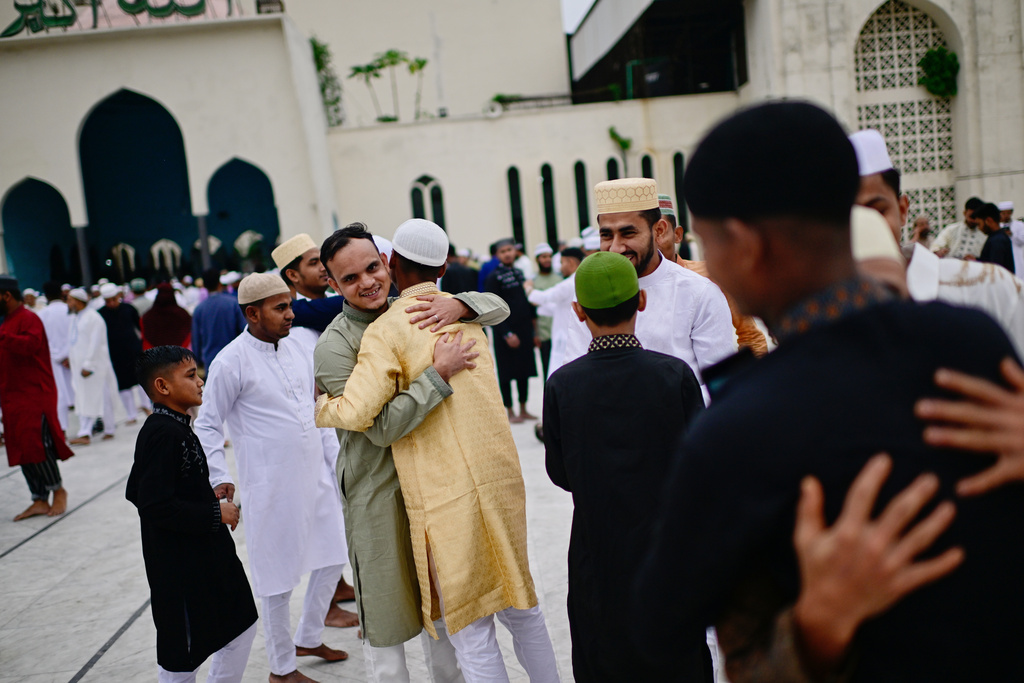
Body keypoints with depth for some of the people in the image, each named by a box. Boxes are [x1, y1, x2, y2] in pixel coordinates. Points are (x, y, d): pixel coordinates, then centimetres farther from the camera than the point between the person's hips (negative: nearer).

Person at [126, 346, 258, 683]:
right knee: (183, 654, 5)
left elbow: (137, 491, 17)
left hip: (208, 555, 10)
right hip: (180, 568, -10)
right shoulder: (162, 434, -23)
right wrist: (213, 513, -20)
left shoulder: (177, 427, 8)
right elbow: (155, 506, -28)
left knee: (241, 624, 18)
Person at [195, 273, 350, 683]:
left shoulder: (294, 347, 7)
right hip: (271, 488, -7)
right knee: (278, 579, 5)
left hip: (316, 477, 7)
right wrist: (218, 479, -17)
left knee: (332, 559, 15)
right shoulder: (231, 362, -13)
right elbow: (207, 426, -8)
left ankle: (308, 638, 37)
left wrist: (333, 460, 14)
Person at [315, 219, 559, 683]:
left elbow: (357, 413, -19)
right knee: (519, 604, 22)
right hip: (502, 475, 7)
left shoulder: (387, 330, -10)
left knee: (471, 634, 5)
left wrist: (319, 406, 0)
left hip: (448, 493, -6)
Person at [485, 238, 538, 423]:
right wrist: (506, 334, -16)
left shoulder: (520, 272, 11)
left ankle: (523, 410, 21)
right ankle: (510, 412, 12)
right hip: (506, 333, -6)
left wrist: (533, 318, 9)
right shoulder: (494, 277, -8)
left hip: (524, 329, 6)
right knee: (507, 373, 2)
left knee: (525, 370, 10)